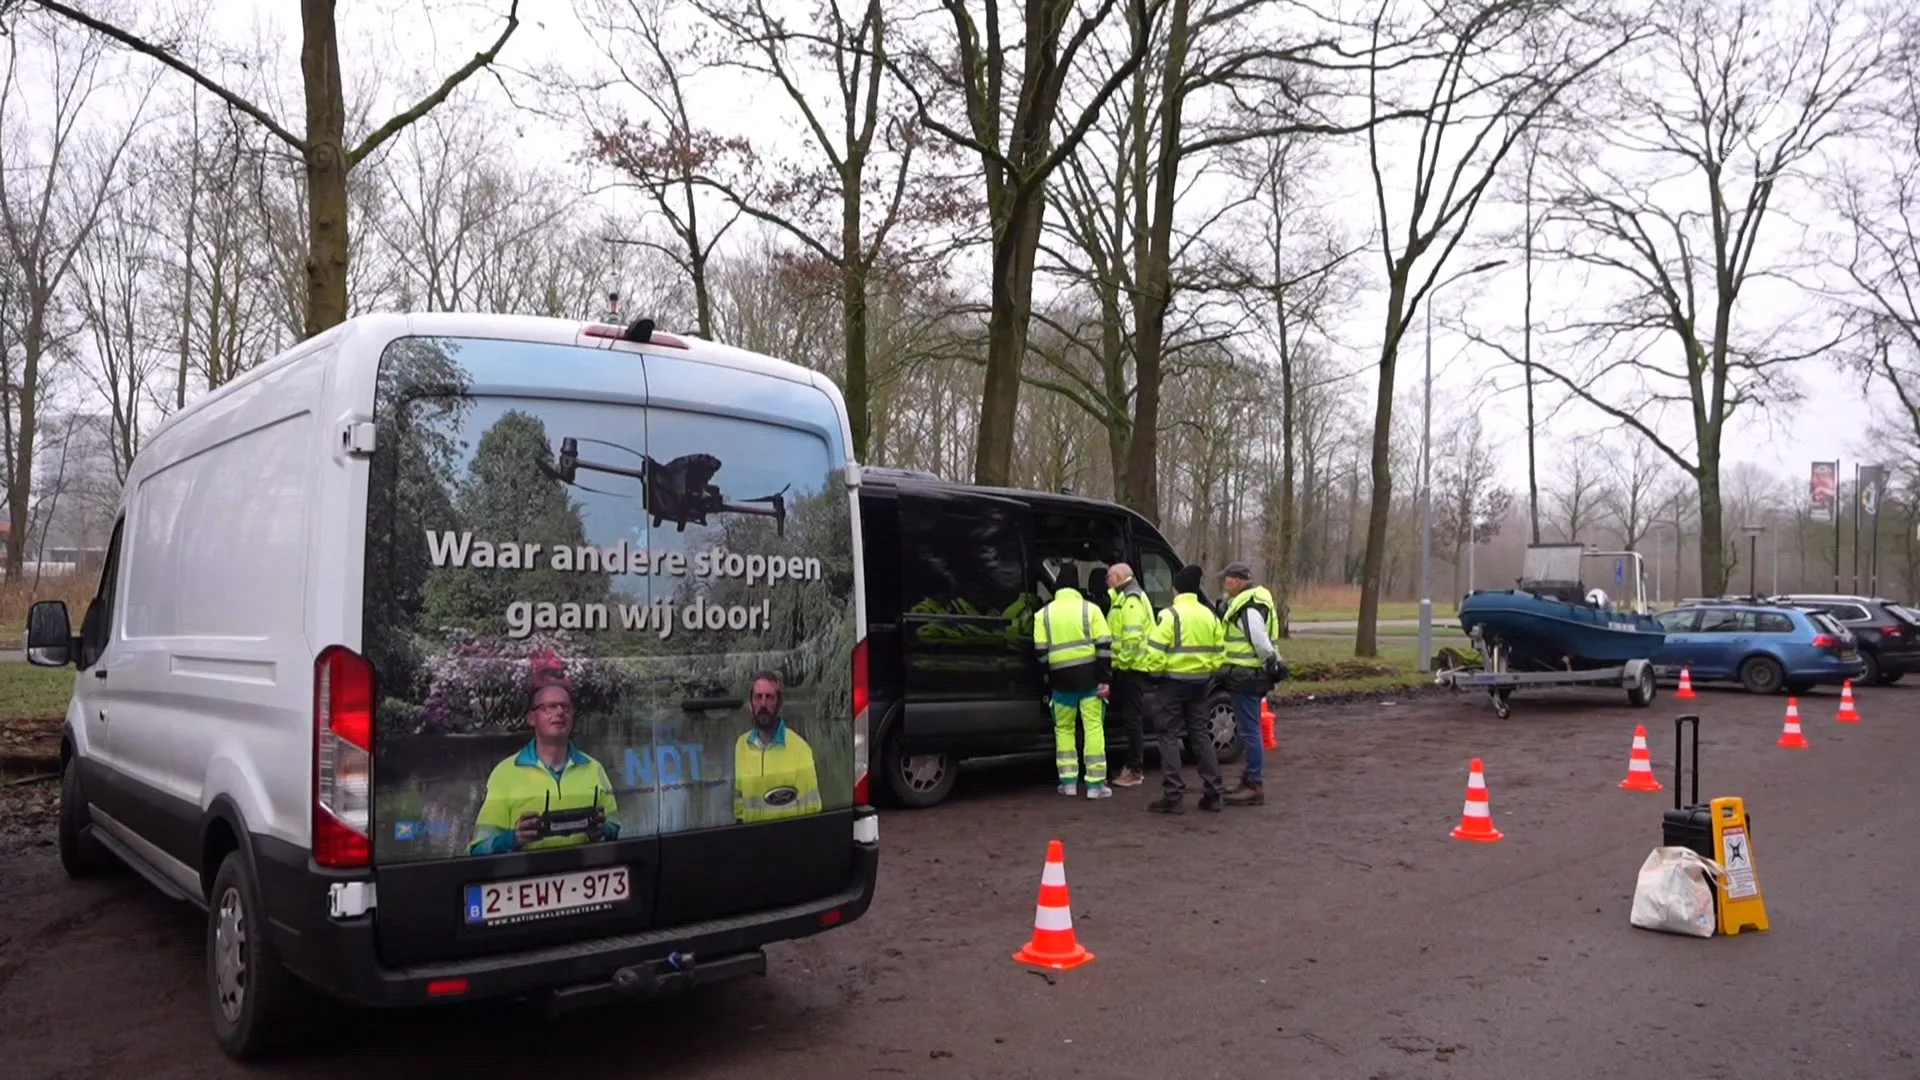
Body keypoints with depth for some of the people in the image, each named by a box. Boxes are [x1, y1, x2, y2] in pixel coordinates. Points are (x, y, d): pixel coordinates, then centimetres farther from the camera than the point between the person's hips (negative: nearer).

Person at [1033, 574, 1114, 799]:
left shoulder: (1044, 613, 8)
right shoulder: (1090, 608, 3)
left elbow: (1041, 650, 2)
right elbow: (1104, 645, -4)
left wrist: (1047, 679, 10)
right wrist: (1104, 678, -3)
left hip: (1062, 678, 1)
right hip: (1089, 675, -1)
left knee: (1063, 728, 14)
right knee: (1094, 727, 3)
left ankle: (1068, 781, 12)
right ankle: (1095, 784, 1)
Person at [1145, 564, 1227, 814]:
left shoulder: (1169, 614, -13)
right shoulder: (1209, 615, 8)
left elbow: (1155, 651, -18)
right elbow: (1219, 653, 10)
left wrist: (1155, 672, -3)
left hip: (1172, 682, -6)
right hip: (1199, 683, 6)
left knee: (1169, 737, 1)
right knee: (1201, 735, 13)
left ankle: (1172, 796, -1)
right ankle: (1214, 793, 14)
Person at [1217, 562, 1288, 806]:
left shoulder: (1250, 607, -19)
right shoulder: (1242, 603, 15)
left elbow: (1261, 641, -23)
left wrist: (1271, 664, -14)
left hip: (1247, 677, -11)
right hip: (1245, 676, 11)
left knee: (1249, 731, -6)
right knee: (1249, 730, 16)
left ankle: (1255, 786, -1)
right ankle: (1251, 781, 25)